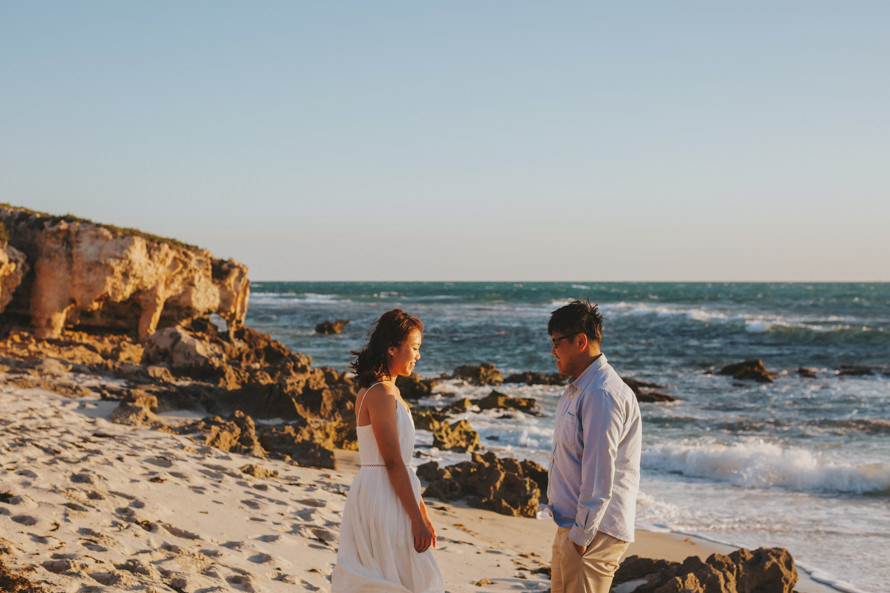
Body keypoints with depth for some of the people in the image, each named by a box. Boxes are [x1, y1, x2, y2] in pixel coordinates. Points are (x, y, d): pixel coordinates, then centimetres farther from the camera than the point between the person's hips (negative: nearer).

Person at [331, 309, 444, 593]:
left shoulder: (389, 391, 15)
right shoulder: (381, 394, -16)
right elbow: (392, 462, -19)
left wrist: (422, 512, 20)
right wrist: (418, 519, -17)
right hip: (384, 498, -10)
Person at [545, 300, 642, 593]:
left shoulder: (602, 395, -18)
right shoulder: (577, 390, 15)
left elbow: (600, 475, -22)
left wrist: (581, 536, -21)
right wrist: (568, 531, 19)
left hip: (595, 532, -10)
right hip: (572, 525, 10)